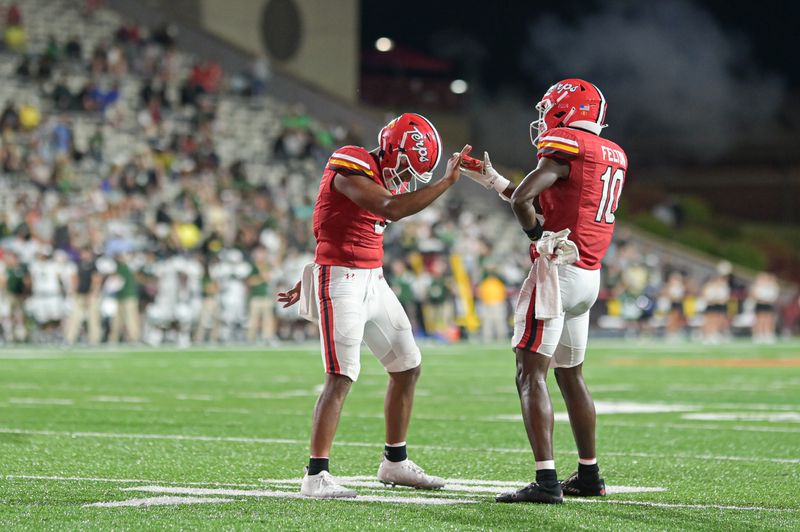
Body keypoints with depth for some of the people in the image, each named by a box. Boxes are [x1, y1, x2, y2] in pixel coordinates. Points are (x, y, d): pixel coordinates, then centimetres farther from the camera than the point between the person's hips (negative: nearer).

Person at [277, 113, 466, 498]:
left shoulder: (388, 177, 13)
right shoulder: (352, 169, -16)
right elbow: (391, 209, -31)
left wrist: (308, 283, 26)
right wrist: (447, 182, -26)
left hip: (372, 280, 9)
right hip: (341, 281, -9)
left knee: (408, 368, 12)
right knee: (342, 377, -14)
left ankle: (395, 463, 25)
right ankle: (316, 477, -12)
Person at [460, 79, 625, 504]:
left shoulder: (568, 145, -12)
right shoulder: (613, 156, 15)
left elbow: (523, 200, -24)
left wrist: (540, 238, -6)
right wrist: (493, 181, 23)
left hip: (558, 271, -9)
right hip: (590, 277, 9)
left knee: (530, 375, -9)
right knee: (570, 374, 20)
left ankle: (546, 481, -16)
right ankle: (589, 475, 27)